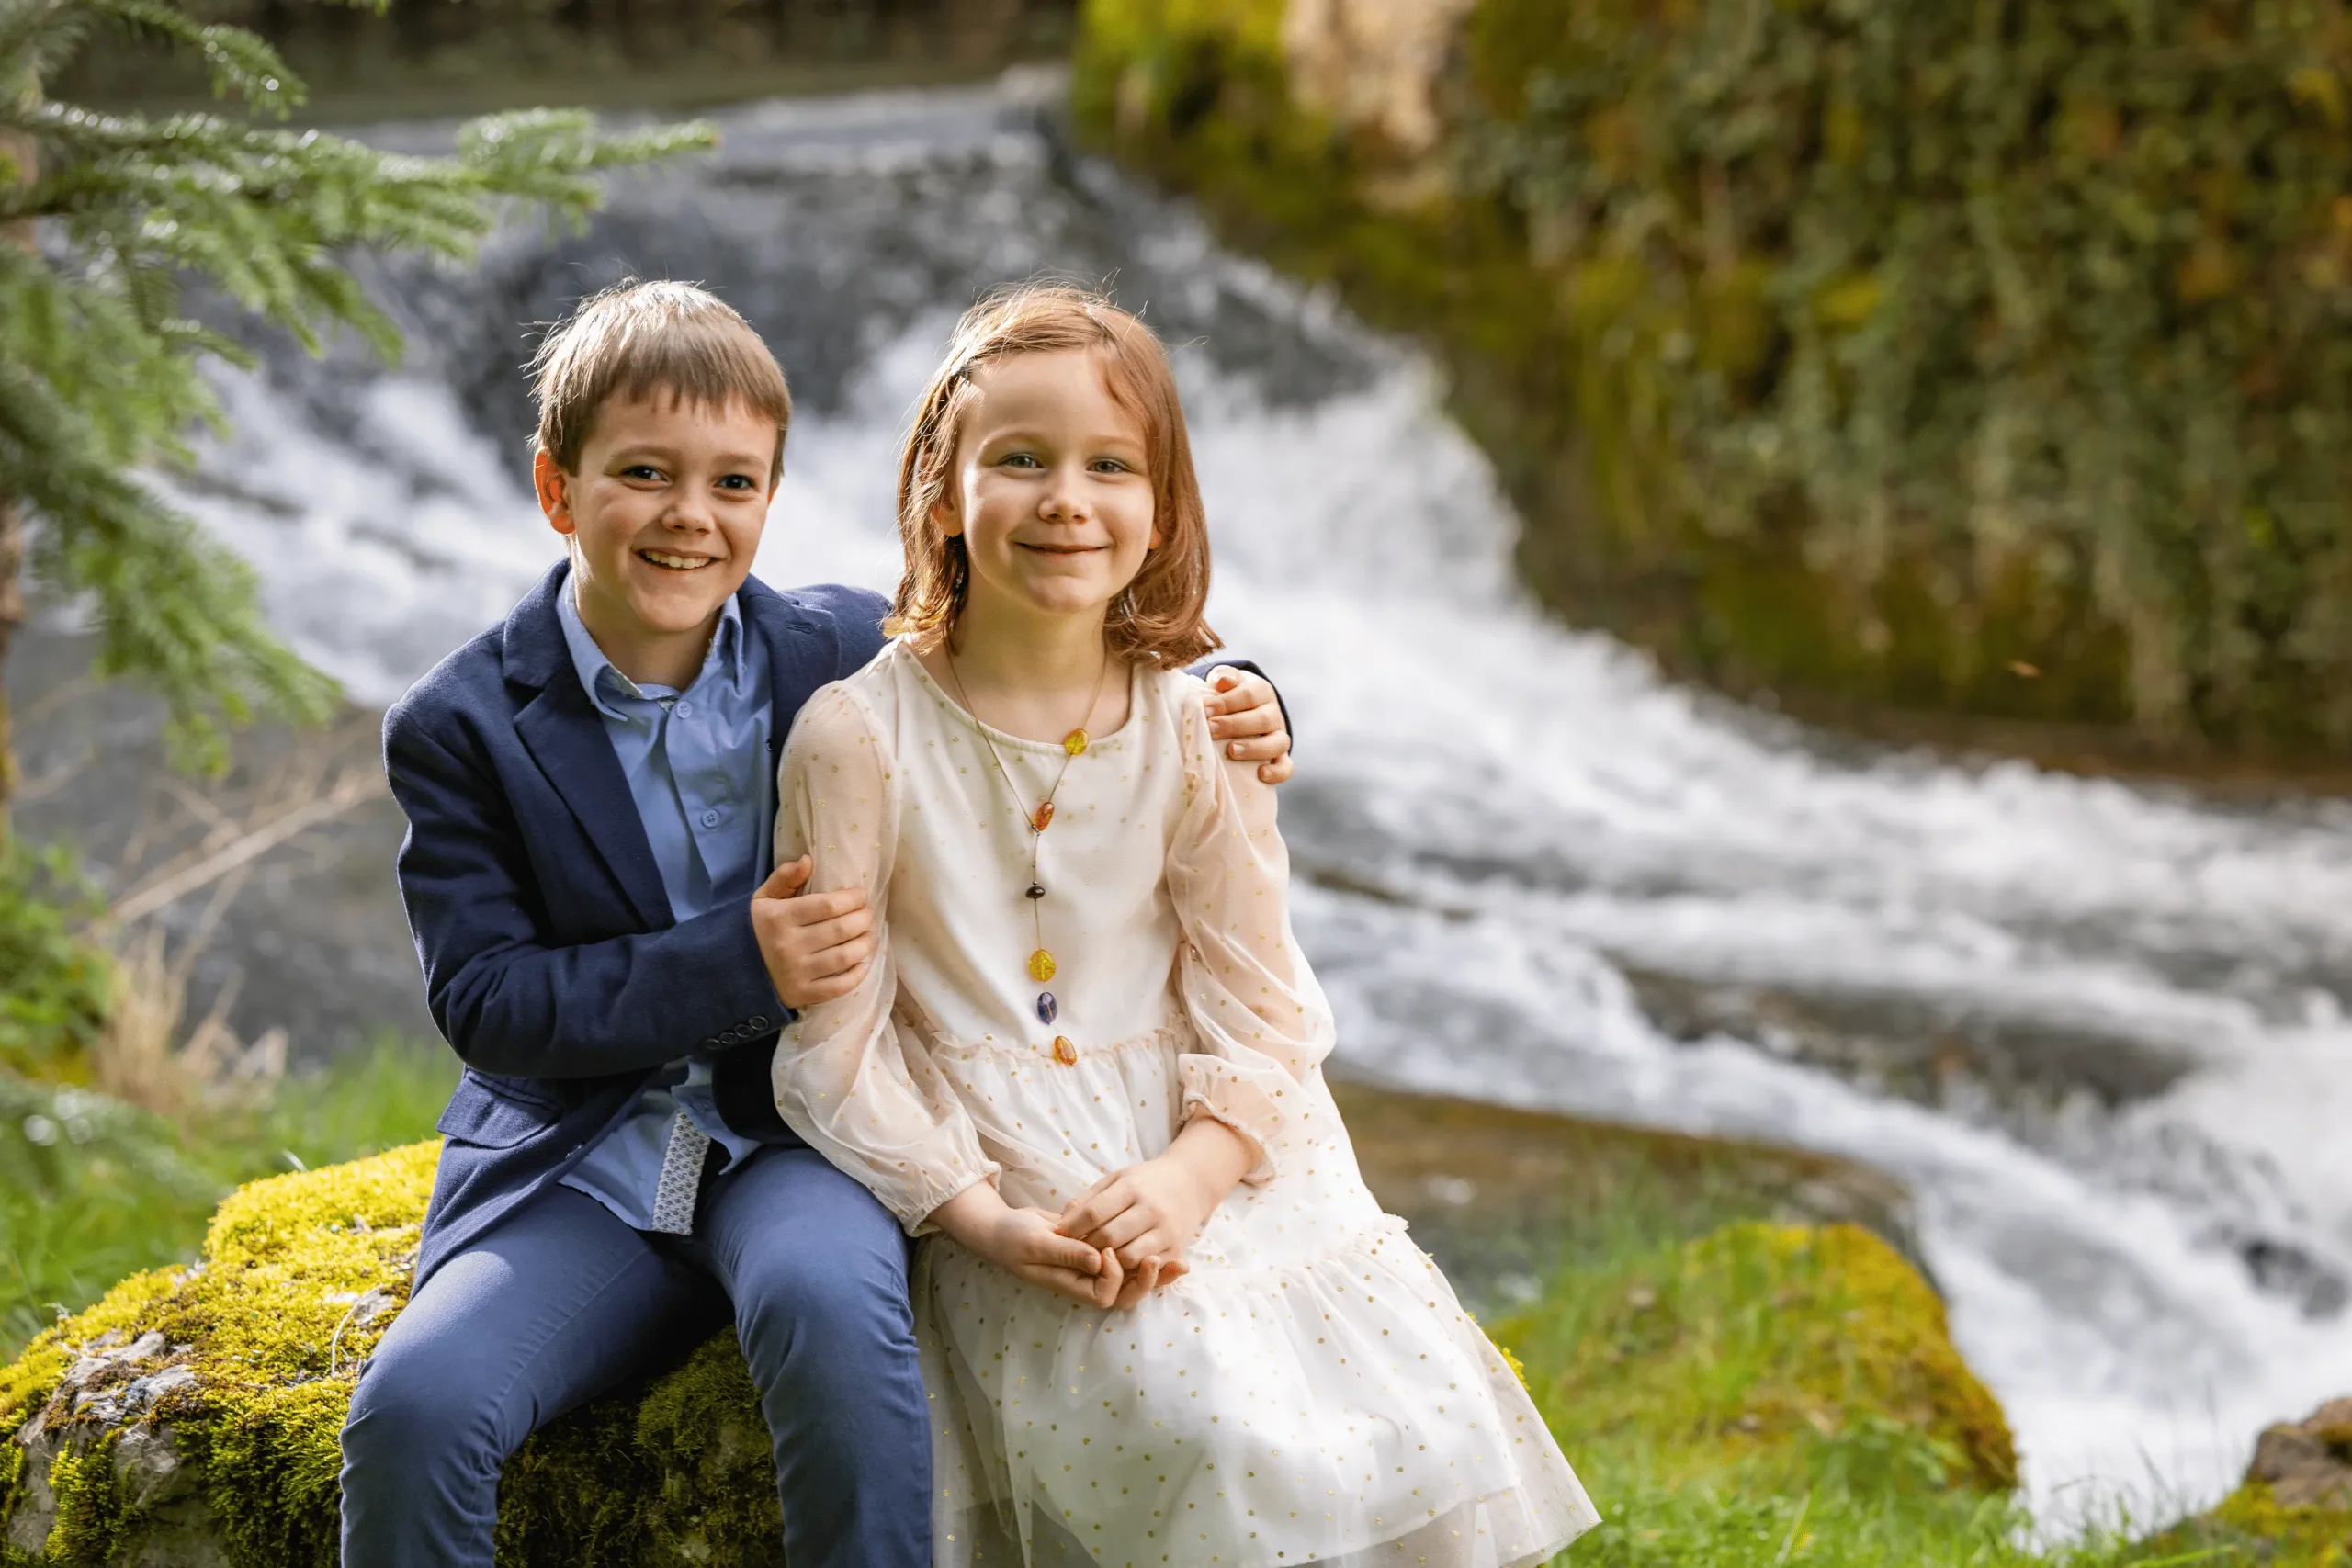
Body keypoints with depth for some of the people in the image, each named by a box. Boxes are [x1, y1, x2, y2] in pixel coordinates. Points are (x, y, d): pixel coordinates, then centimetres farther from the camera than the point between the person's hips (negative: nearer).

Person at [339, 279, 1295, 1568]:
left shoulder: (845, 653, 2)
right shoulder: (460, 730, -2)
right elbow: (485, 1001, -9)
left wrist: (1222, 703, -7)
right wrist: (737, 965, -20)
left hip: (797, 1136, 0)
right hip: (573, 1169, 0)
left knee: (828, 1296, -35)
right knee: (413, 1407, -26)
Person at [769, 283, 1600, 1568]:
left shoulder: (1196, 733, 3)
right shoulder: (858, 737, -5)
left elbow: (1263, 1009, 2)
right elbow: (833, 1047, -6)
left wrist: (1187, 1178, -17)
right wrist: (984, 1219, -17)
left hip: (1212, 1158, 3)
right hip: (991, 1176, -3)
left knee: (1423, 1436, -15)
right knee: (1209, 1431, -27)